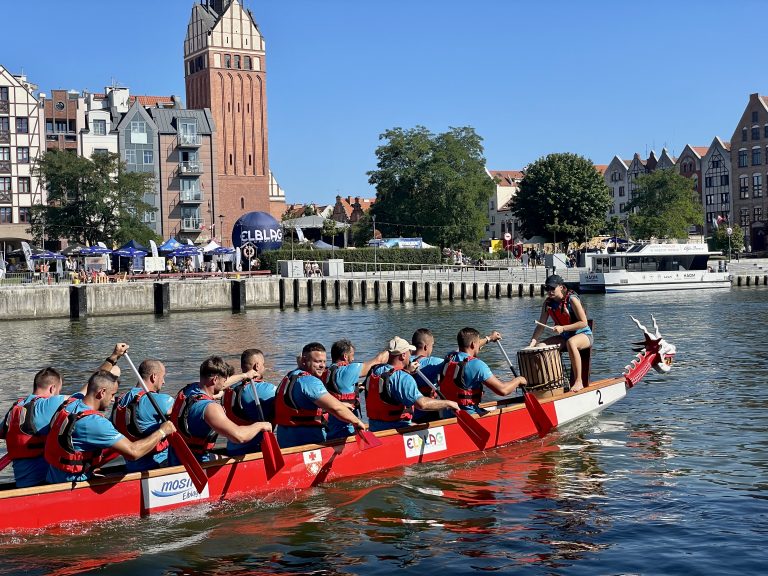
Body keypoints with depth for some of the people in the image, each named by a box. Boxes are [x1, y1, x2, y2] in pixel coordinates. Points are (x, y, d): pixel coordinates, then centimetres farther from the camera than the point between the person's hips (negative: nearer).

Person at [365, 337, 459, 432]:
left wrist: (406, 370, 26)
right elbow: (421, 403, -27)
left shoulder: (374, 371, 5)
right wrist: (448, 403, -15)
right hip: (397, 429, -8)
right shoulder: (402, 378, -18)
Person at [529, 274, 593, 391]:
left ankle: (579, 381, -34)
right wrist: (531, 344, -12)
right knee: (540, 346, -15)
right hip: (564, 336, 6)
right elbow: (540, 325, -1)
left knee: (570, 342, -41)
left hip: (583, 334, -6)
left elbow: (583, 323, -19)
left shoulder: (572, 299, -17)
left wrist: (562, 328, -27)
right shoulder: (548, 302, 0)